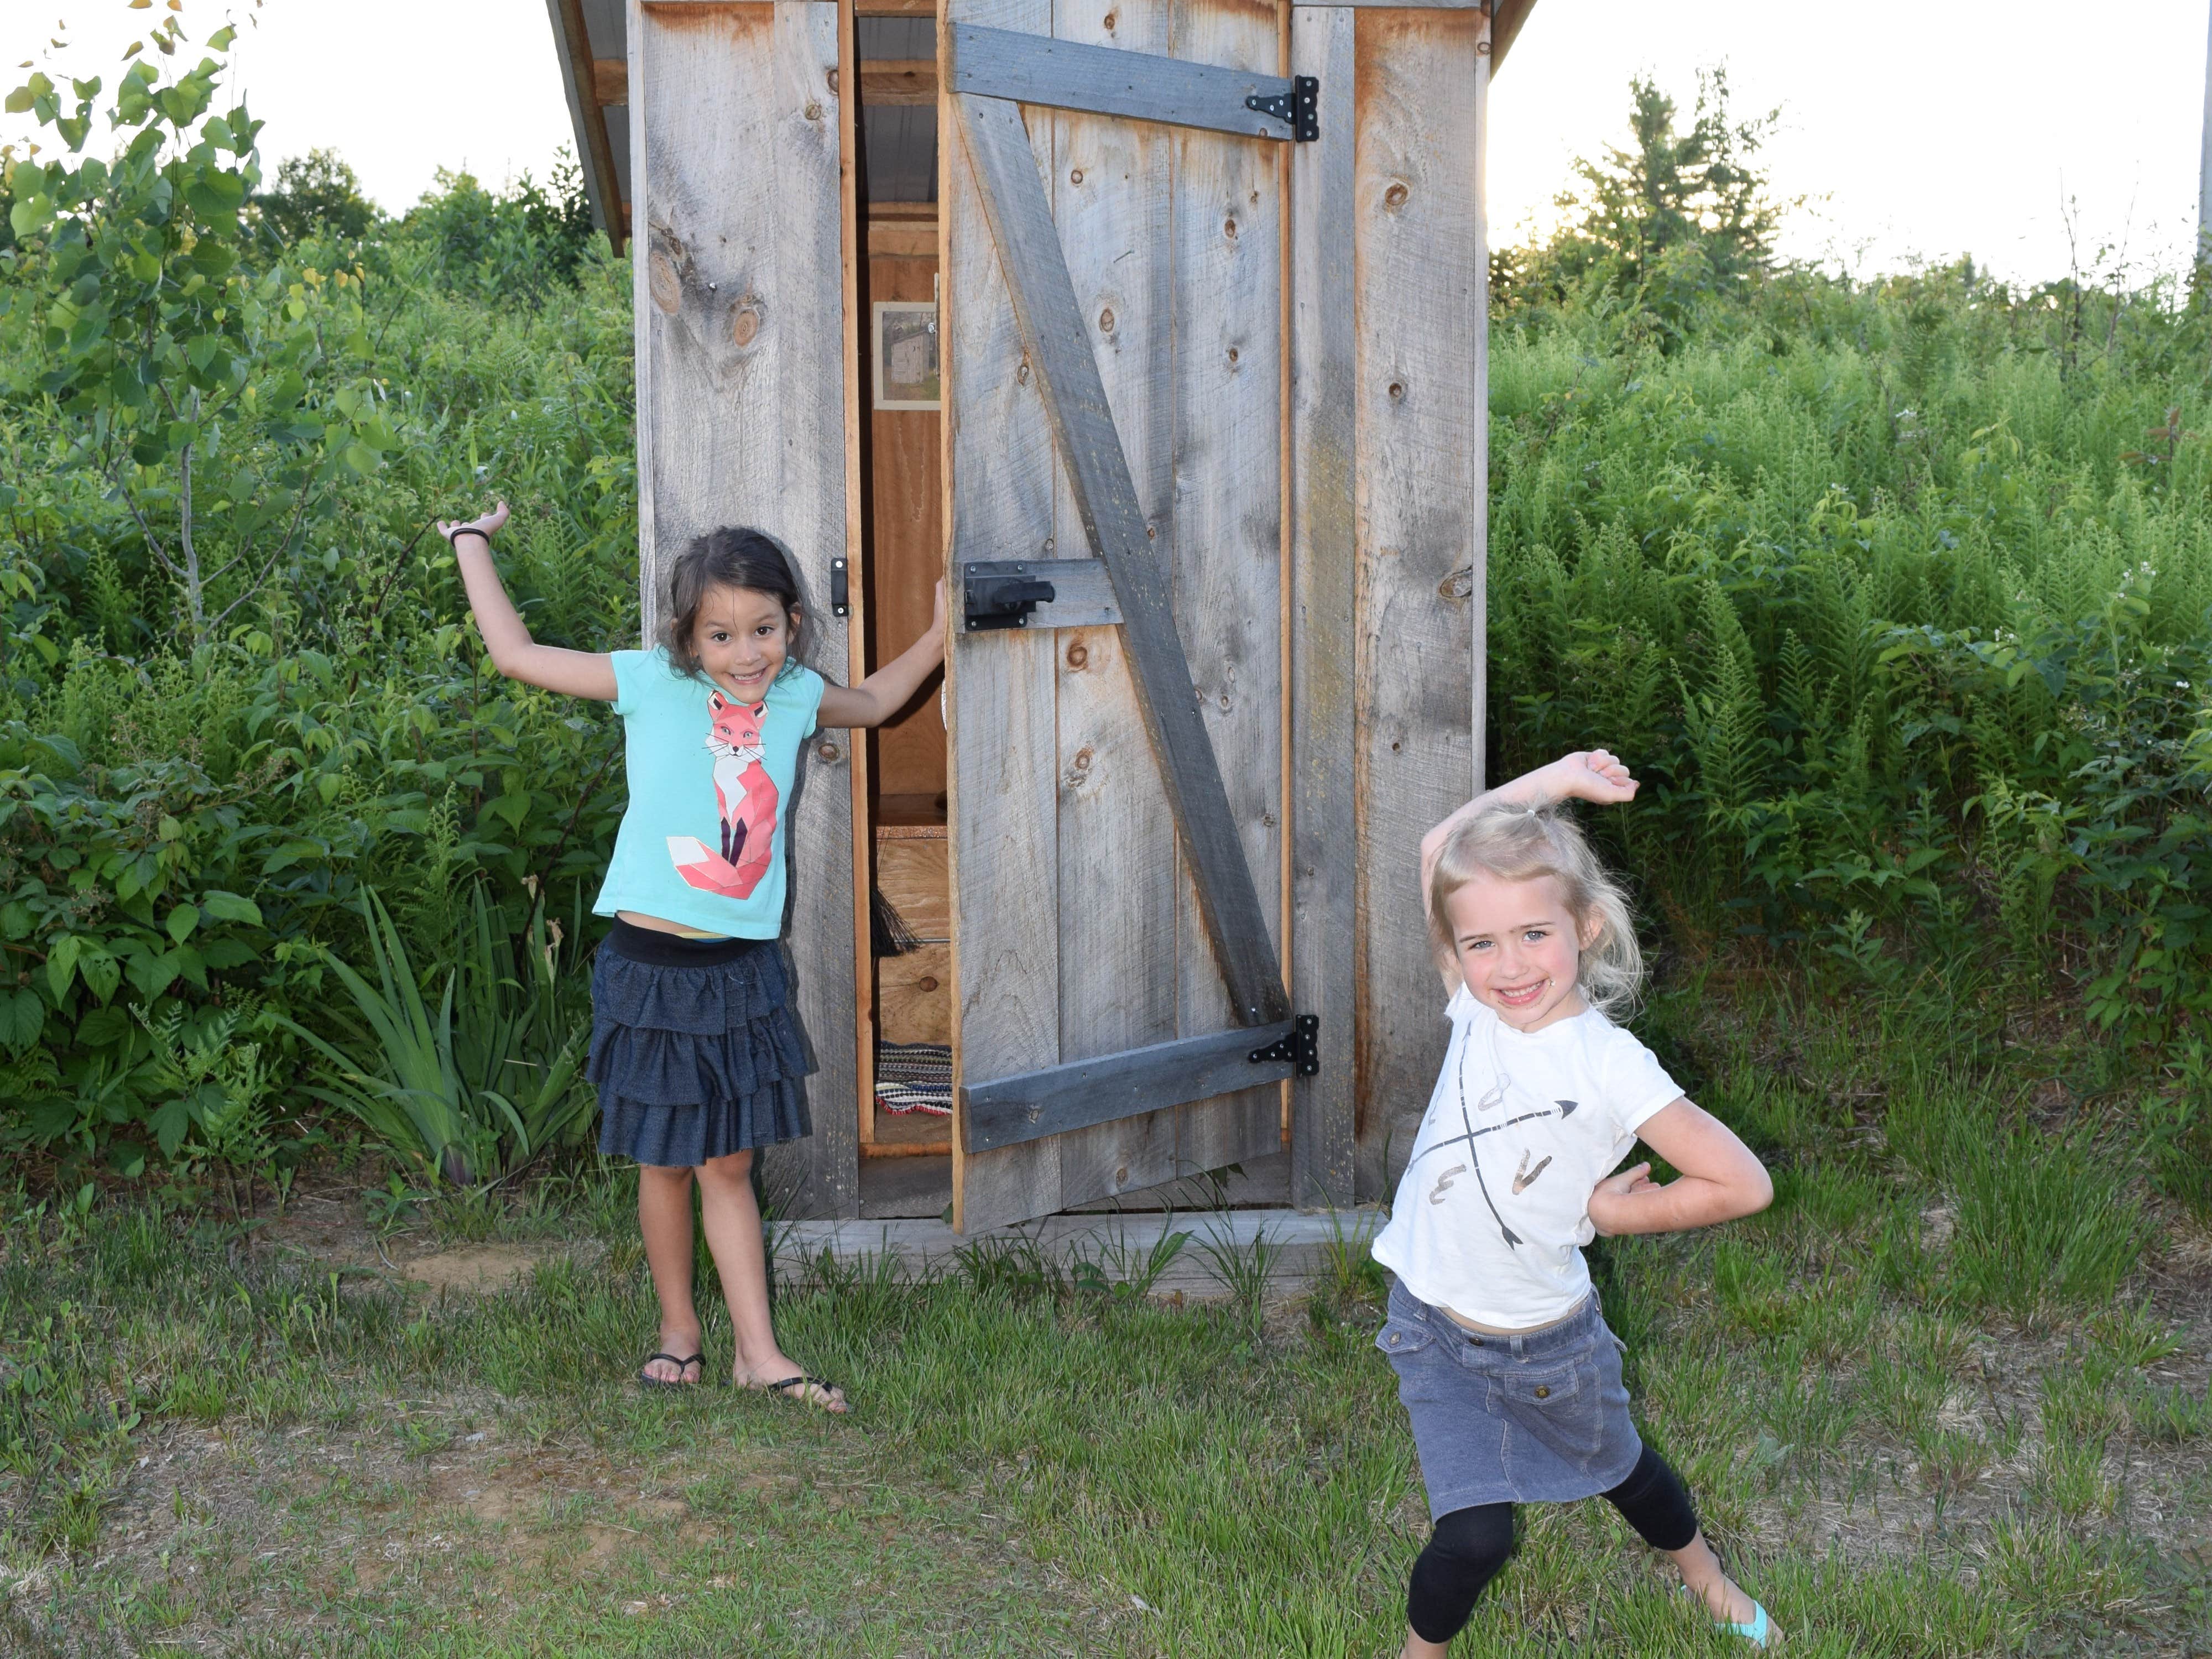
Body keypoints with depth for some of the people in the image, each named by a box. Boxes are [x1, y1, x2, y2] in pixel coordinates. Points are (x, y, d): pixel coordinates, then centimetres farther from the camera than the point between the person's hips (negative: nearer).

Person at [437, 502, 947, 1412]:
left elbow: (872, 703, 27)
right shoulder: (651, 684, -8)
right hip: (652, 964, -2)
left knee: (728, 1165, 9)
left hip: (744, 969, 3)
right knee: (666, 1163, 11)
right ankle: (678, 1329, 28)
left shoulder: (795, 696, 3)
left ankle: (758, 1351, 13)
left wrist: (937, 635, 20)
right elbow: (516, 654, -1)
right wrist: (473, 542, 7)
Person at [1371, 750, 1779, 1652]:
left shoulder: (1610, 1066, -24)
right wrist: (1551, 781, -9)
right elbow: (1440, 845, -4)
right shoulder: (1479, 1007, -12)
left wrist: (1611, 1213, -15)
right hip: (1433, 1321, 1)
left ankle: (1704, 1575, 57)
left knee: (1617, 1470, 27)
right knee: (1472, 1537, -3)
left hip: (1544, 1341, -1)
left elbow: (1743, 1184, -23)